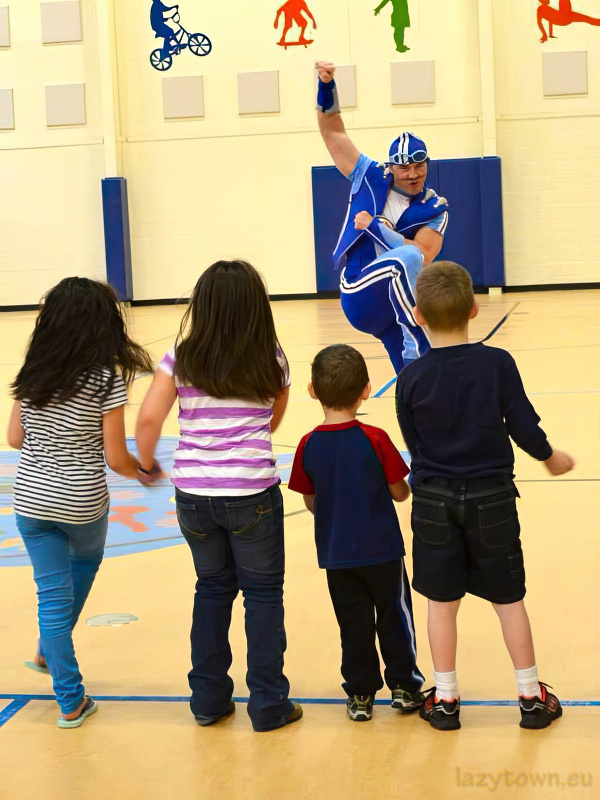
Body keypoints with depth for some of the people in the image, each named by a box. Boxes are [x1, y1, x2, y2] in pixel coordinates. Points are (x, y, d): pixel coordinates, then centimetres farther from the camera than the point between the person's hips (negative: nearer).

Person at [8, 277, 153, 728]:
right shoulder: (107, 379, -14)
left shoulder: (32, 373, -1)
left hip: (31, 499, 3)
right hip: (82, 502, -3)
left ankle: (71, 702, 15)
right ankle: (50, 651, 36)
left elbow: (15, 438, 6)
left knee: (53, 594, 10)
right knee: (86, 562, 30)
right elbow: (116, 458, -12)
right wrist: (146, 472, 8)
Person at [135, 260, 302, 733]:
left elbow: (149, 418, -8)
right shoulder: (272, 360, 0)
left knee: (212, 588, 19)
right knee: (263, 592, 10)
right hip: (252, 492, -2)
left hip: (193, 494, 2)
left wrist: (146, 463, 10)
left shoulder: (182, 357, -1)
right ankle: (268, 703, 12)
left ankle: (208, 698, 23)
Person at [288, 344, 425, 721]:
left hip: (336, 553, 2)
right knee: (395, 616, 13)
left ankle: (360, 695, 17)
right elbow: (400, 492, -8)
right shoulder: (375, 439, -16)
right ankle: (405, 686, 21)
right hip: (381, 549, -2)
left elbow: (311, 502, 2)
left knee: (353, 623, 12)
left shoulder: (308, 445, -8)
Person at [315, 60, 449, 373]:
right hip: (360, 293, -3)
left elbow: (423, 255, -15)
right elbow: (332, 130, 7)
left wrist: (374, 227, -14)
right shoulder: (370, 177, 4)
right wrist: (327, 86, -6)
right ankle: (420, 349, -36)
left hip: (397, 300, 3)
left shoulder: (435, 209, 2)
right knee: (406, 259, -34)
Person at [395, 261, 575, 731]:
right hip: (491, 498, 0)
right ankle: (531, 698, 20)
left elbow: (413, 446, 3)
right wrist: (551, 458, 14)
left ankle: (445, 700, 18)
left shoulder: (412, 378, -7)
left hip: (434, 501, 1)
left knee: (442, 601, 10)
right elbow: (524, 425, -6)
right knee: (508, 598, 12)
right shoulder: (497, 364, -12)